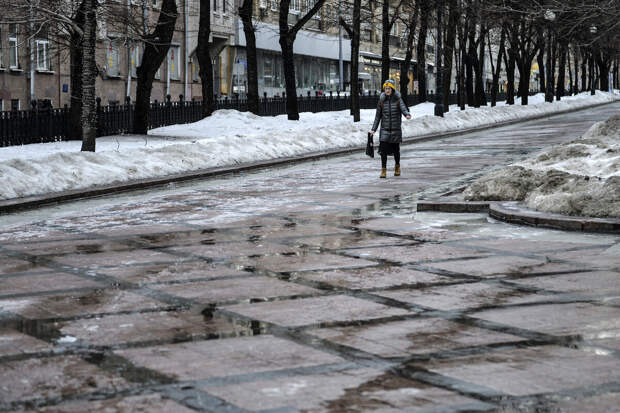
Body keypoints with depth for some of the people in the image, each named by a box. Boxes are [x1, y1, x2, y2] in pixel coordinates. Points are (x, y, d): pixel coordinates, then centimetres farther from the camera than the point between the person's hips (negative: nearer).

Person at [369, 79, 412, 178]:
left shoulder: (398, 100, -2)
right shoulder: (382, 101, 3)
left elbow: (403, 109, -16)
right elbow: (378, 116, 9)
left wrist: (407, 115, -40)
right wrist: (373, 129, 6)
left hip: (396, 129, -1)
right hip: (385, 129, 1)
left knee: (396, 150, 9)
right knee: (383, 150, -12)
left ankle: (397, 167, 34)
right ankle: (383, 170, -6)